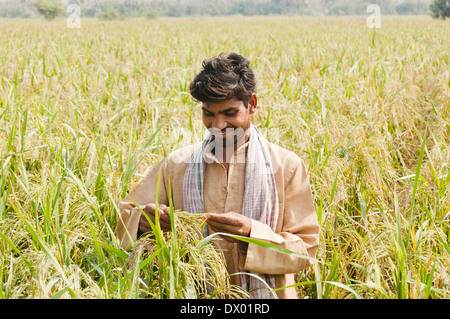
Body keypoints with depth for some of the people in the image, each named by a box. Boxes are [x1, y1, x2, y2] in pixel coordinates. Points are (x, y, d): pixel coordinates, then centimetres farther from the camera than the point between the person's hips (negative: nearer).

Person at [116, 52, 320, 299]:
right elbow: (125, 213, 9)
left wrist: (252, 234, -16)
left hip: (264, 293, -2)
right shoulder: (177, 164, 6)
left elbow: (305, 250, -1)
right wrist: (142, 220, -13)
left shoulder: (287, 166, 1)